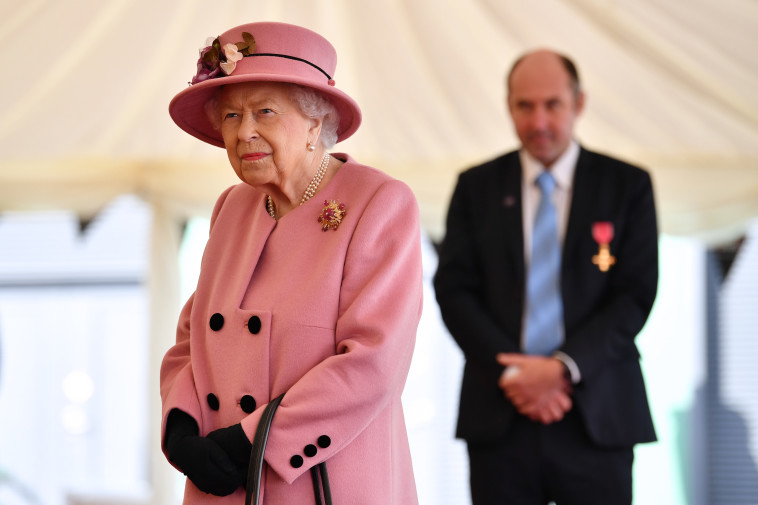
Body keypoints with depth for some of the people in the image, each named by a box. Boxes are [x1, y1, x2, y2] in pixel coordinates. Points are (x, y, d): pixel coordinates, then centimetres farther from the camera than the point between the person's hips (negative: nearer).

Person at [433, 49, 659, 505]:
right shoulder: (476, 187, 9)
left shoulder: (628, 185, 5)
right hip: (499, 417, 1)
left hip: (596, 417, -1)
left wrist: (563, 367, -13)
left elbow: (635, 296, -1)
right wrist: (511, 372, -10)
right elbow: (454, 290, 3)